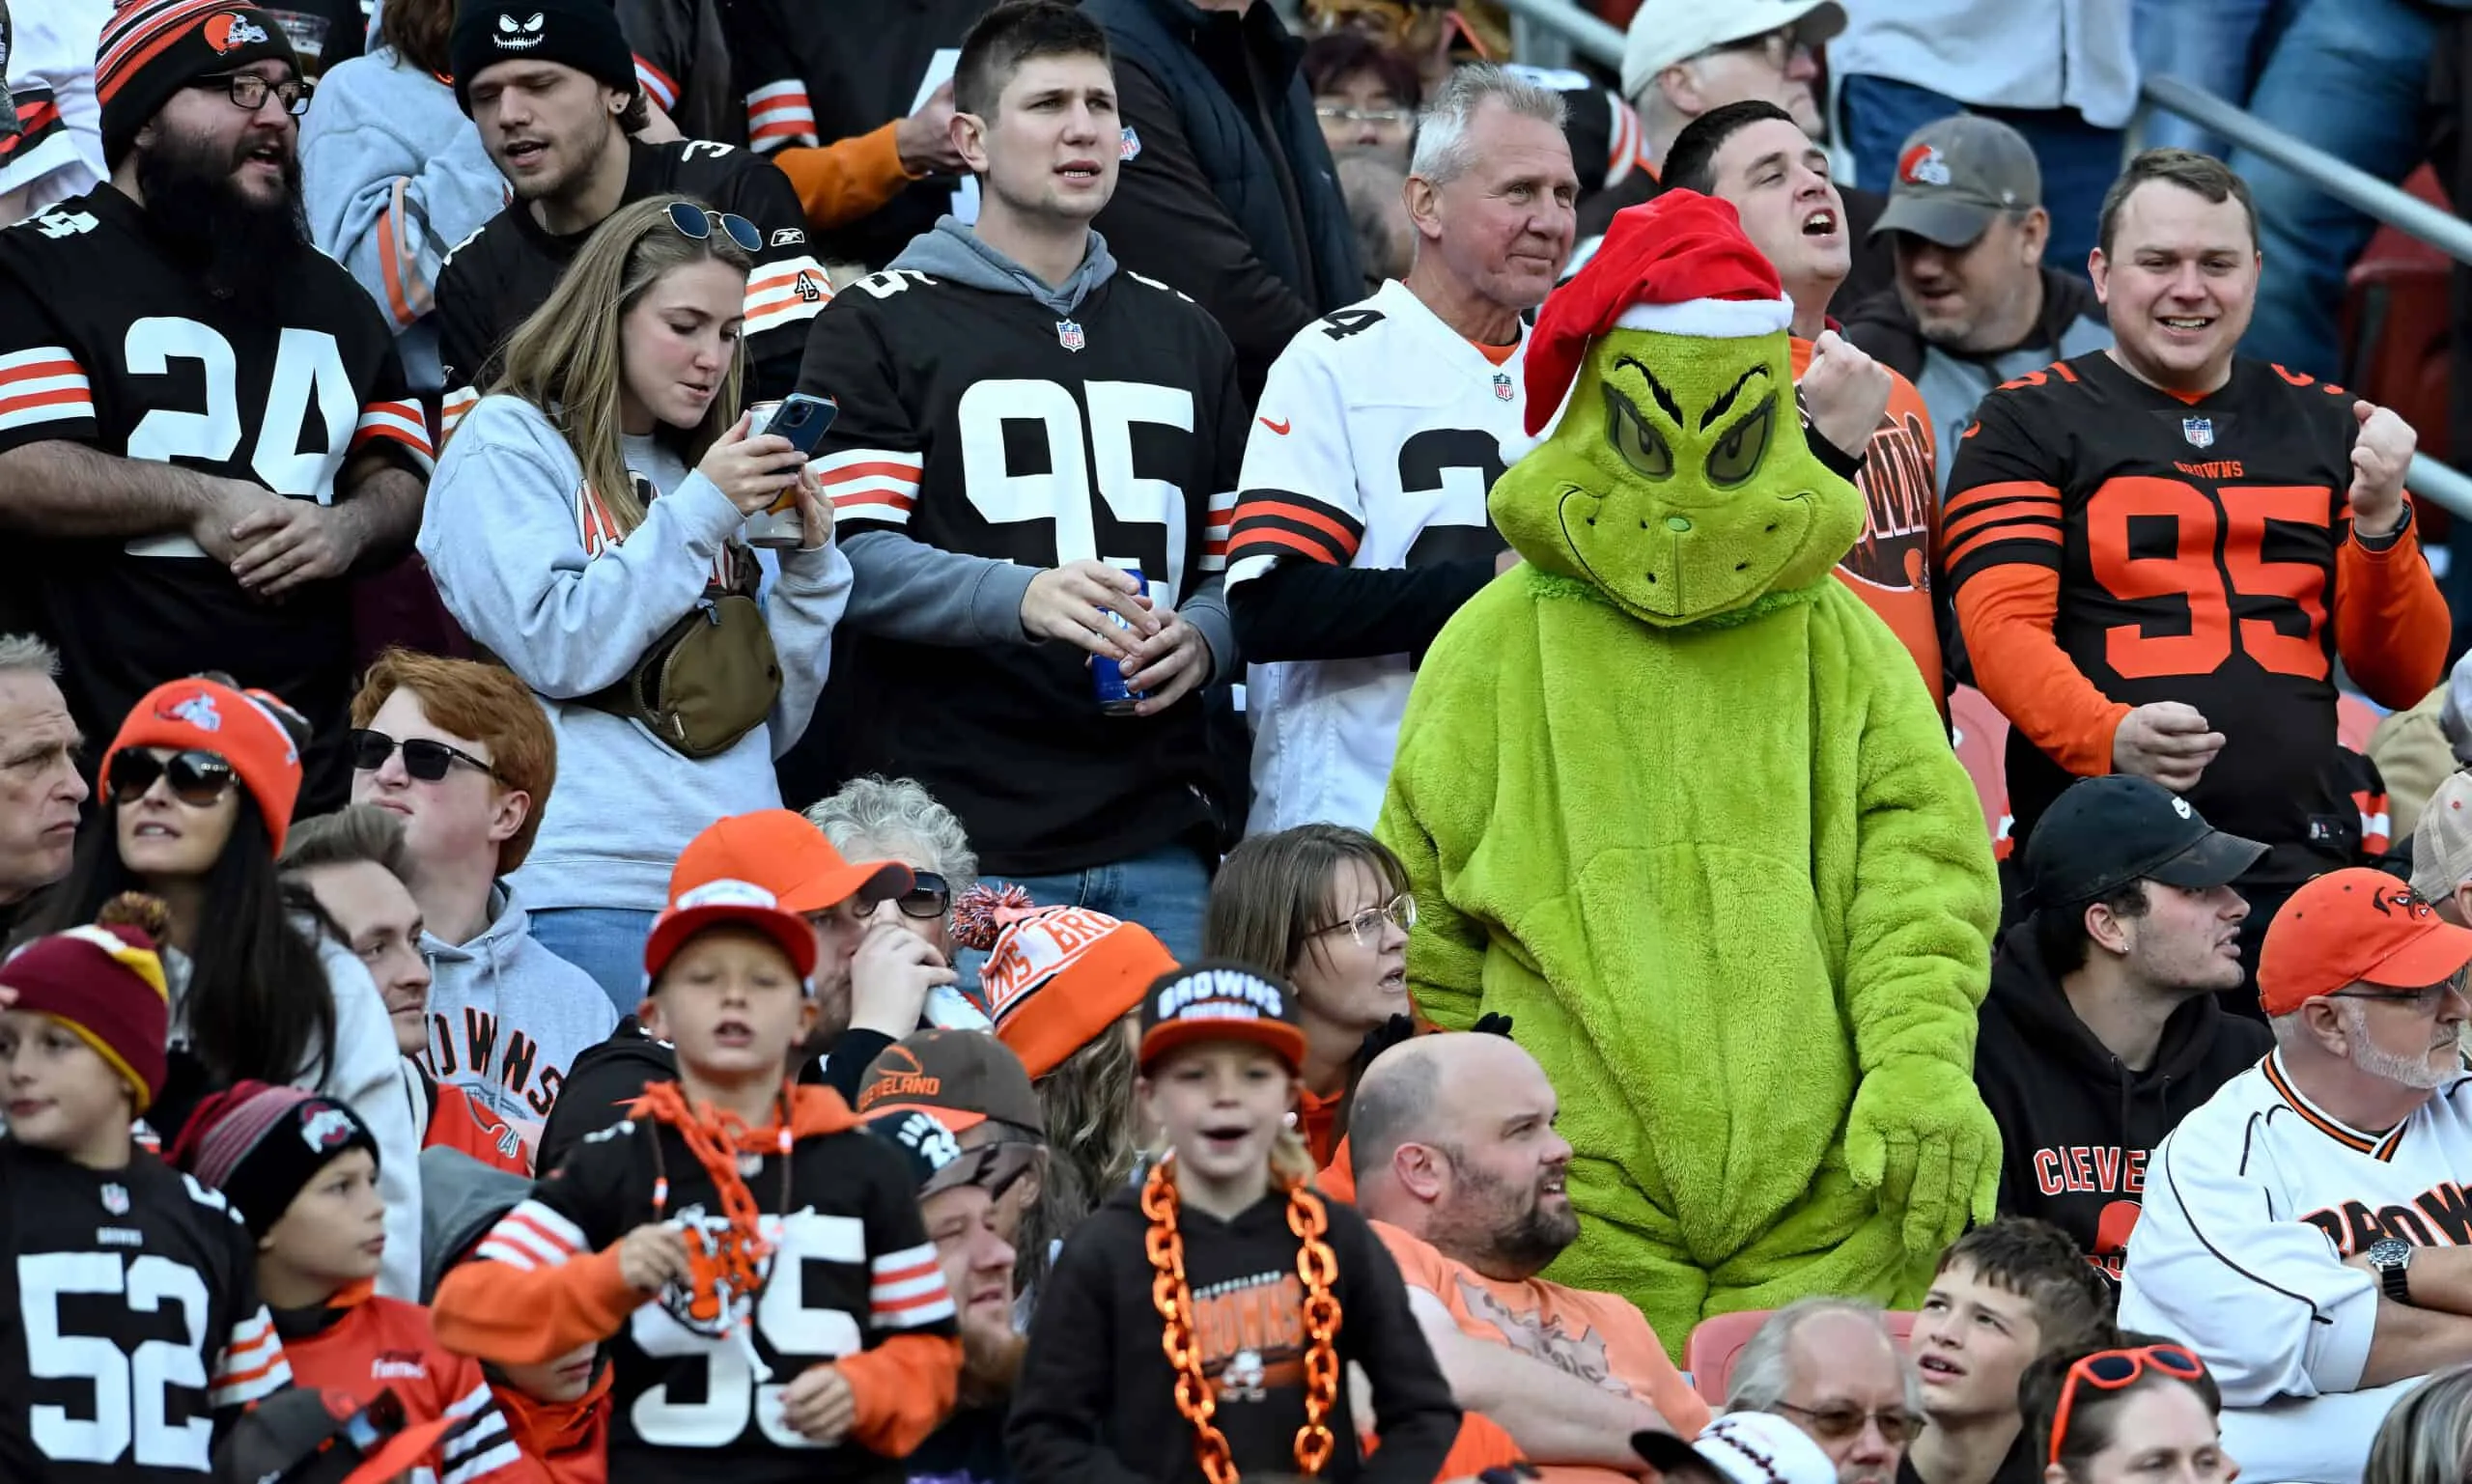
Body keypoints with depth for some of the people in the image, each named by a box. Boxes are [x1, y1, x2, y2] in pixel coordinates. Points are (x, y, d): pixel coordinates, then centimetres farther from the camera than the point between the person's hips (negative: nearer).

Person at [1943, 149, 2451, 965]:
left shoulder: (2327, 427, 18)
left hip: (2299, 864, 3)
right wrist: (2110, 735, -26)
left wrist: (2380, 523, -4)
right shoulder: (2027, 424, 7)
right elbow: (2002, 631, -7)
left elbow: (2404, 677, 15)